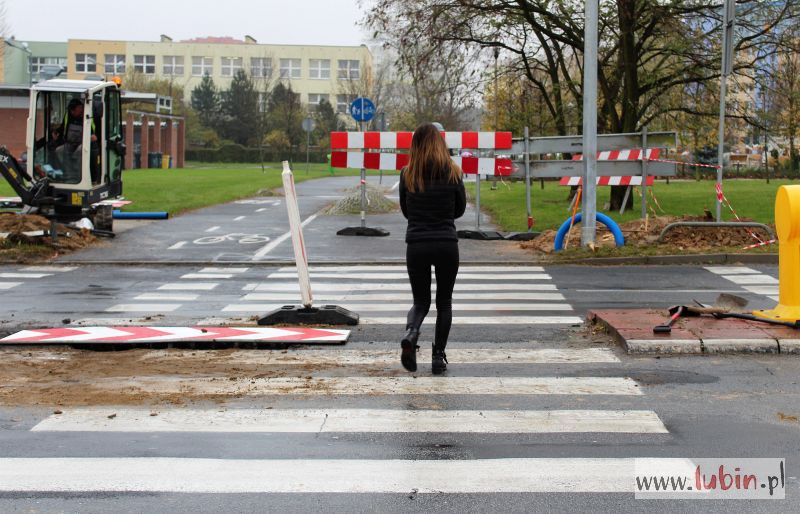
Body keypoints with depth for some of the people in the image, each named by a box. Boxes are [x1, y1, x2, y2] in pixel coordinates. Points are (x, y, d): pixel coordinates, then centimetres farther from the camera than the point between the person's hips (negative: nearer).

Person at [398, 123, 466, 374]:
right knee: (444, 302, 14)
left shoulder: (407, 174, -2)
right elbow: (460, 209, 9)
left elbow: (406, 211, 10)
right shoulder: (452, 173, -3)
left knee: (420, 301, 14)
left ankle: (411, 333, -16)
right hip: (447, 244, -1)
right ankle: (438, 356, 9)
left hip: (416, 245, 1)